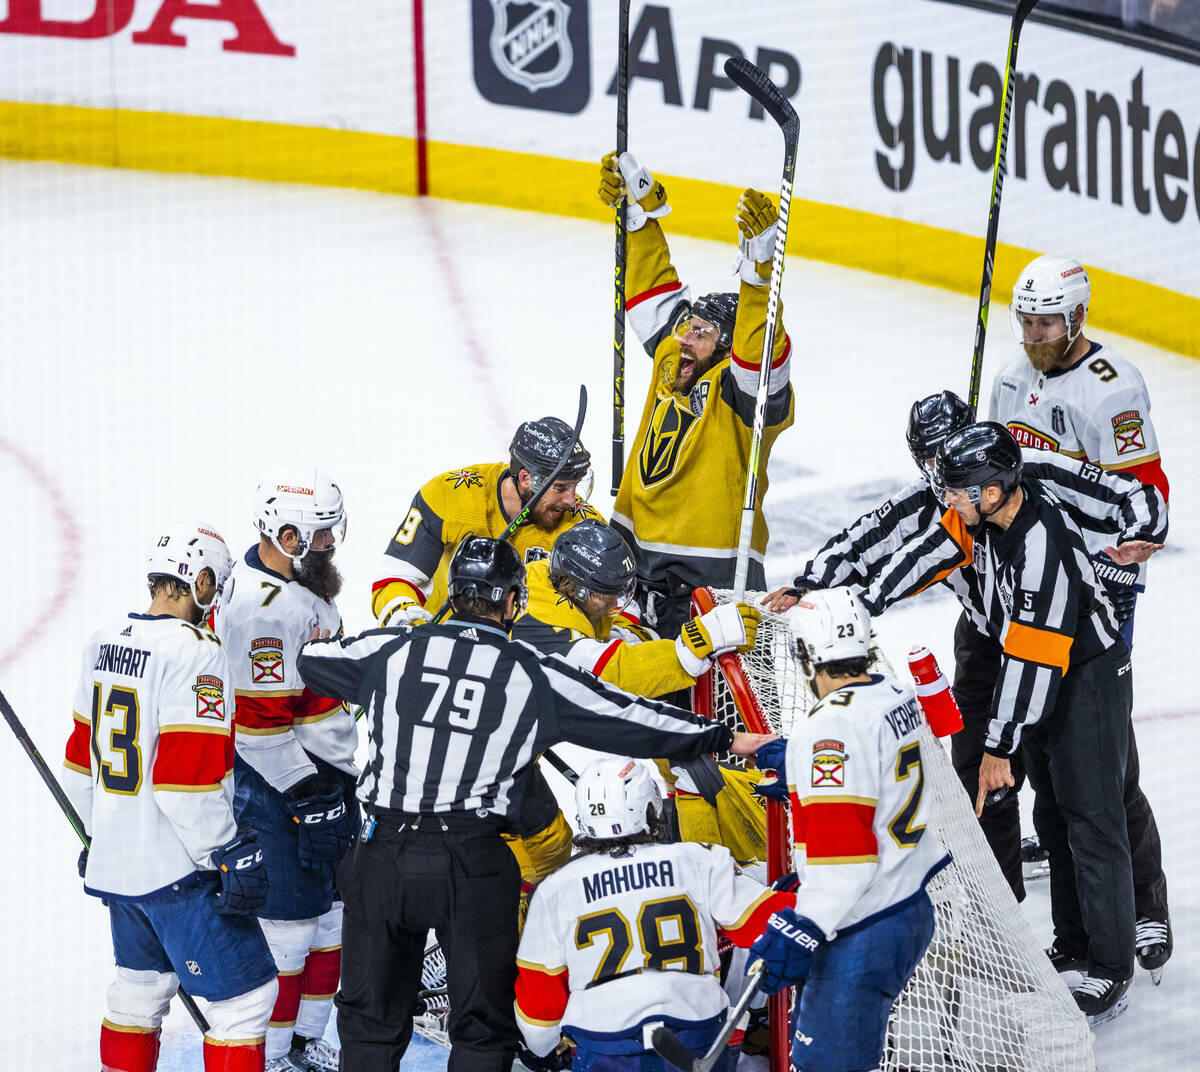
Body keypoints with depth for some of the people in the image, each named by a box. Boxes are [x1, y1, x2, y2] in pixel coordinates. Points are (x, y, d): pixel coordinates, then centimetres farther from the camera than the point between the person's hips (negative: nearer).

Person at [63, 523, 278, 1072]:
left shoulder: (103, 642, 7)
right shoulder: (195, 652, -19)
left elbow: (82, 759, 16)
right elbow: (187, 782, -24)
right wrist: (228, 857, -16)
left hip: (114, 859, 9)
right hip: (177, 868, -9)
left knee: (141, 985, 24)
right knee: (244, 995, -2)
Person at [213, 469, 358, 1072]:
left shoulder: (304, 583, 8)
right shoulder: (265, 609, -25)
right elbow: (260, 720, -26)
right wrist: (311, 794, -22)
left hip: (324, 774, 10)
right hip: (280, 786, -10)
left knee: (333, 911, 16)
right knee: (290, 920, -3)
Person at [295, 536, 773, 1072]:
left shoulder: (391, 649, 5)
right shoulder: (535, 675, 1)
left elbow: (309, 660, 21)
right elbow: (629, 717, 4)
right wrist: (728, 739, 14)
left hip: (384, 852, 2)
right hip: (473, 865, -2)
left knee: (371, 1024, 12)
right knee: (482, 1027, 11)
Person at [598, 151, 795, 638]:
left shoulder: (738, 387, -13)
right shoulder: (671, 357, 9)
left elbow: (759, 353, -33)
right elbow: (655, 291, 20)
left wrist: (760, 267, -45)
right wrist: (641, 206, 20)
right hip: (639, 547, 8)